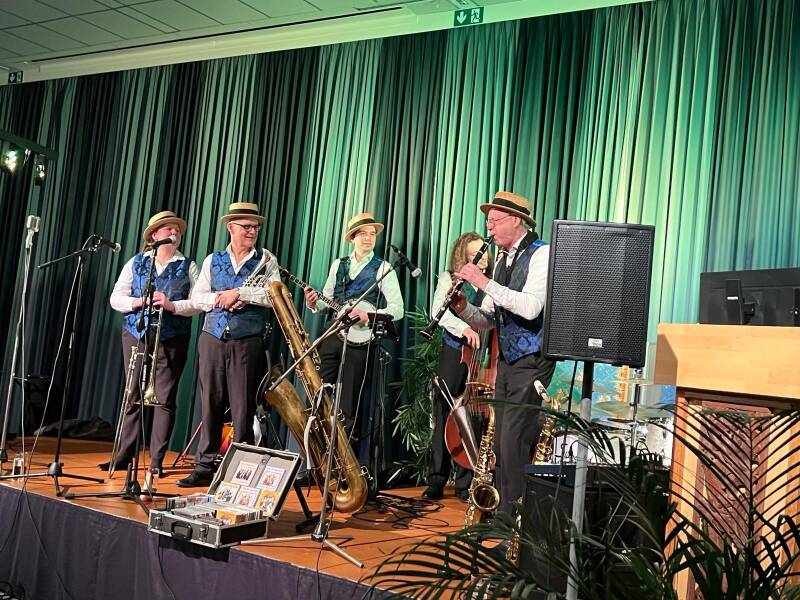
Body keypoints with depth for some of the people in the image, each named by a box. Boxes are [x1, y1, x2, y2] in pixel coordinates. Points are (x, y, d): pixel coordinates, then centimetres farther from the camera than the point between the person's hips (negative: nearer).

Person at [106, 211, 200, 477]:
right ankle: (123, 456, 11)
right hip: (136, 335, 2)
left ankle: (156, 461, 1)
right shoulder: (136, 263, 12)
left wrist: (172, 305, -17)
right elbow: (116, 298, 6)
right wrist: (137, 302, -11)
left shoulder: (188, 267, 7)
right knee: (132, 397, 4)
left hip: (171, 338, -2)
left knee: (164, 399, -4)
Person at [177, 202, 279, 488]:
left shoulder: (266, 260, 5)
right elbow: (197, 296, 5)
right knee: (210, 405, 6)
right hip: (212, 339, 3)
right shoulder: (213, 260, 13)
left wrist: (239, 293, -14)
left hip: (248, 344, -2)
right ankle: (205, 467, 13)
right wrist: (220, 299, -12)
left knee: (243, 408, -2)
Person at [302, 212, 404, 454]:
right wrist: (315, 303, -4)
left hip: (361, 340, -4)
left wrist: (369, 315, -21)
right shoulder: (338, 265, 15)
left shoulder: (384, 268, 0)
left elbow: (397, 309, -7)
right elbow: (326, 301, 18)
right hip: (333, 335, 4)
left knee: (350, 404, 0)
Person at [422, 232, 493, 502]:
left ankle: (465, 483, 11)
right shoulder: (449, 278, 5)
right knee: (444, 416, 1)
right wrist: (464, 328, -25)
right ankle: (436, 482, 10)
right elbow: (438, 310, -10)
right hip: (454, 353, -1)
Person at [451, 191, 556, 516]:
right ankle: (502, 509, 19)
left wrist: (485, 282, -22)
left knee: (514, 438, -11)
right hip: (507, 360, 8)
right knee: (501, 439, 10)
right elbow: (487, 320, 14)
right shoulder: (502, 260, 14)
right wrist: (463, 308, -6)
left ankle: (514, 511, -1)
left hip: (532, 362, -8)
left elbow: (530, 307, -25)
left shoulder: (541, 254, -10)